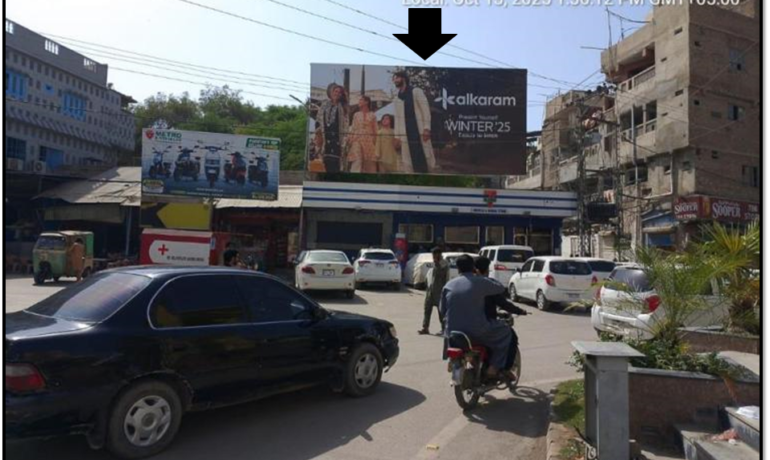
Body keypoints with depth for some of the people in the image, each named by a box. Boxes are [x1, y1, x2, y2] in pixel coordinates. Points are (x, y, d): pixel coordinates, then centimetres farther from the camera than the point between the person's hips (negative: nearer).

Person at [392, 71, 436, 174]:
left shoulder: (416, 91, 4)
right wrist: (396, 135, 9)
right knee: (407, 162, 1)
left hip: (420, 131, -5)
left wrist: (427, 128, -13)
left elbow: (425, 109, -3)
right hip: (405, 134, 5)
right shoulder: (397, 99, 19)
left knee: (426, 157, -6)